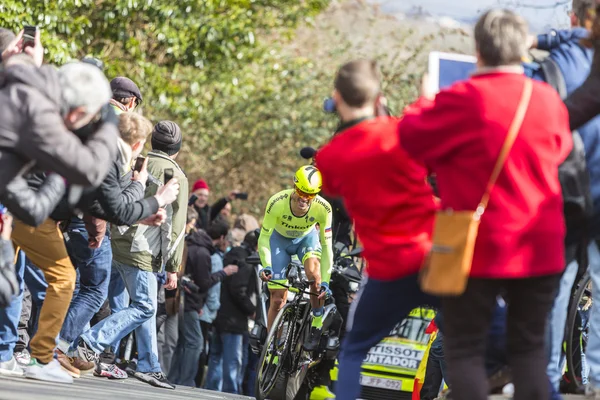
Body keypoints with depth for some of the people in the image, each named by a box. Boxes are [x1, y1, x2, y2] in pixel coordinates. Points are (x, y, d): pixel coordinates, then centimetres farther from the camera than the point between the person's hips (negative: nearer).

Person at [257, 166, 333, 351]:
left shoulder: (323, 208, -32)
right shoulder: (277, 203, -35)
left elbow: (326, 245, -24)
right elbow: (264, 237, -25)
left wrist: (325, 281, -29)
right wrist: (266, 266, -39)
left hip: (307, 237, 0)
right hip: (279, 239, 0)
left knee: (314, 273, -32)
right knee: (278, 299, -4)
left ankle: (317, 326, -12)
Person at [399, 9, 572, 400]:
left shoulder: (462, 100, -15)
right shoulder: (549, 100, 1)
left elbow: (412, 138, -2)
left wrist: (425, 102, 16)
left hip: (478, 248, -4)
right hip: (539, 247, 4)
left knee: (466, 349, 4)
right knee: (529, 346, 12)